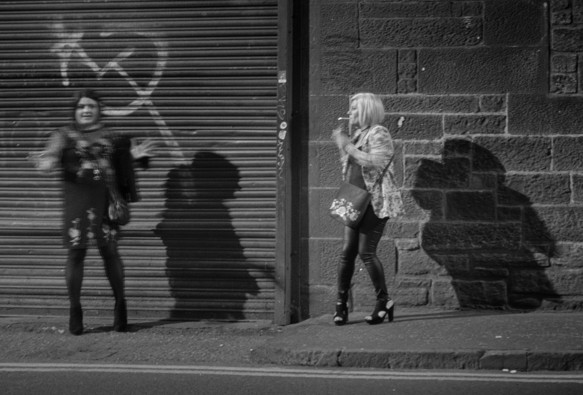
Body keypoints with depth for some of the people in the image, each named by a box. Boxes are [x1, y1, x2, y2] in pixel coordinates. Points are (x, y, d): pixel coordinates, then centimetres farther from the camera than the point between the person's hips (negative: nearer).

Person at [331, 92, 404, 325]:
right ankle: (341, 304, 7)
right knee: (347, 251, 2)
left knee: (366, 252, -10)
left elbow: (375, 163, -23)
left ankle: (383, 301, 3)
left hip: (375, 202, -7)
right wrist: (341, 143, 11)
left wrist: (348, 145, -18)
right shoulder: (358, 134, 16)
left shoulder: (378, 134, -8)